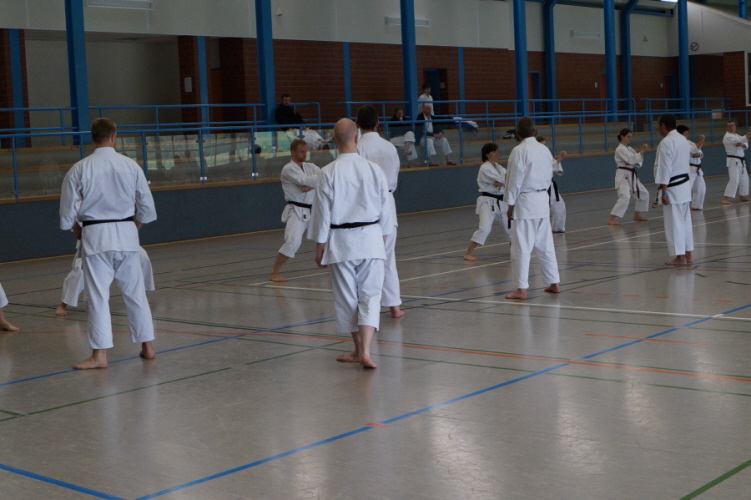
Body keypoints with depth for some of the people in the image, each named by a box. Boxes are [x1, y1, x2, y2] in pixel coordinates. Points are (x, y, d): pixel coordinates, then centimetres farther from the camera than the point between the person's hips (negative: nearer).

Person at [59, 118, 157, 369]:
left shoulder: (79, 169, -6)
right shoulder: (131, 166, -1)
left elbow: (68, 211, -1)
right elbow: (147, 206, 4)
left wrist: (79, 231, 16)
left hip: (95, 236, -2)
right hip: (126, 235, 2)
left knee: (98, 295, 1)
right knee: (135, 292, 11)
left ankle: (99, 354, 1)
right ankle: (147, 346, 18)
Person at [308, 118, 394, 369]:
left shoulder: (328, 173, -11)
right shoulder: (374, 169, -4)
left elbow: (322, 213, -7)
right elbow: (385, 209, 5)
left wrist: (320, 247, 3)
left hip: (340, 241, -1)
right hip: (371, 240, 1)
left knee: (347, 296, 12)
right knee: (370, 295, 5)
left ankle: (359, 349, 23)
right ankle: (365, 351, -9)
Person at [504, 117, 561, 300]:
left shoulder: (519, 151, -14)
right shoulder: (545, 149, 7)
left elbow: (515, 180, -13)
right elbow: (549, 176, 13)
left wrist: (511, 204, -7)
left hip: (525, 202, -7)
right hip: (543, 200, 7)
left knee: (521, 247, -3)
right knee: (545, 245, 15)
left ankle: (521, 288, -3)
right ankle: (554, 283, 21)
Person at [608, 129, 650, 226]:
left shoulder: (629, 149, 13)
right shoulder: (620, 150, -12)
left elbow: (638, 160, 14)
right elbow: (631, 160, -22)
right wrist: (641, 152, -16)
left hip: (632, 176, 9)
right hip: (623, 176, -9)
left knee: (644, 194, 17)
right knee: (625, 197, -25)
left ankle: (637, 215, 30)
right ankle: (611, 219, -26)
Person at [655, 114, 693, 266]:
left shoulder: (666, 143, -17)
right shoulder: (683, 139, 11)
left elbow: (665, 168, -21)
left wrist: (664, 191, -19)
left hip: (672, 187, -9)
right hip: (685, 184, 9)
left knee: (674, 222, -4)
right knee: (685, 220, 14)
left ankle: (680, 257, -2)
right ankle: (688, 254, 20)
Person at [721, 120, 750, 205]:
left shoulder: (737, 135, 17)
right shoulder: (727, 137, -12)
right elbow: (740, 140, -26)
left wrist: (742, 145, -15)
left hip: (741, 161, 9)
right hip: (733, 161, -9)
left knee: (744, 179, 15)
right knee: (734, 179, -20)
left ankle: (741, 196, 30)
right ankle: (725, 198, -22)